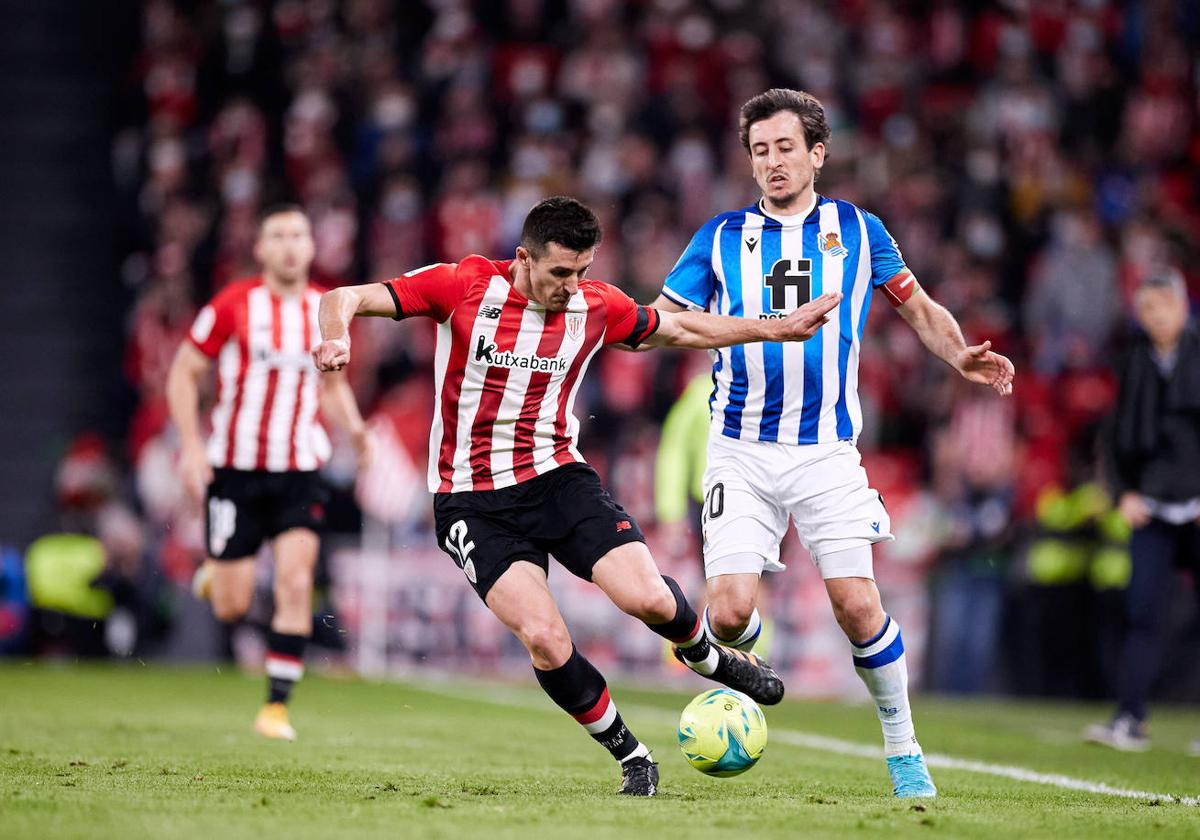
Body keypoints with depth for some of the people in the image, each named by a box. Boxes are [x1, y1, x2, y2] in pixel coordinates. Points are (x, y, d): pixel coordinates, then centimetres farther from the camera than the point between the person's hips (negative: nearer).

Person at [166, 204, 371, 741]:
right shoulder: (233, 306, -6)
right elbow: (183, 373, 0)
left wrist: (354, 430, 2)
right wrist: (191, 446, -10)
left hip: (300, 472, 2)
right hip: (235, 471, -2)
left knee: (296, 584, -14)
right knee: (232, 608, -2)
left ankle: (277, 706, -5)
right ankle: (215, 574, 35)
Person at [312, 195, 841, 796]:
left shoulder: (596, 305, 0)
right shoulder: (465, 286, -11)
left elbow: (680, 330, 17)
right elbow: (345, 299, -13)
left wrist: (778, 329, 13)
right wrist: (336, 338, -36)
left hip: (557, 476, 3)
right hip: (472, 500, -2)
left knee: (648, 599, -18)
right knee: (544, 637, -21)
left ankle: (705, 656, 19)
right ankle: (629, 756, 2)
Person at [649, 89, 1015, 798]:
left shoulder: (858, 230, 7)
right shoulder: (722, 237, 6)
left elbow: (920, 308, 16)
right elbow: (663, 320, 7)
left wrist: (962, 356, -2)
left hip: (827, 450, 0)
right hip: (742, 451, 1)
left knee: (857, 605, -10)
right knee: (730, 611, -13)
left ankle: (903, 747, 10)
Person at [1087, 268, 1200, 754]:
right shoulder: (1137, 364, 9)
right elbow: (1119, 436, 17)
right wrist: (1123, 492, 4)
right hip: (1153, 511, 3)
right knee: (1142, 612, -6)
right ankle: (1129, 720, -8)